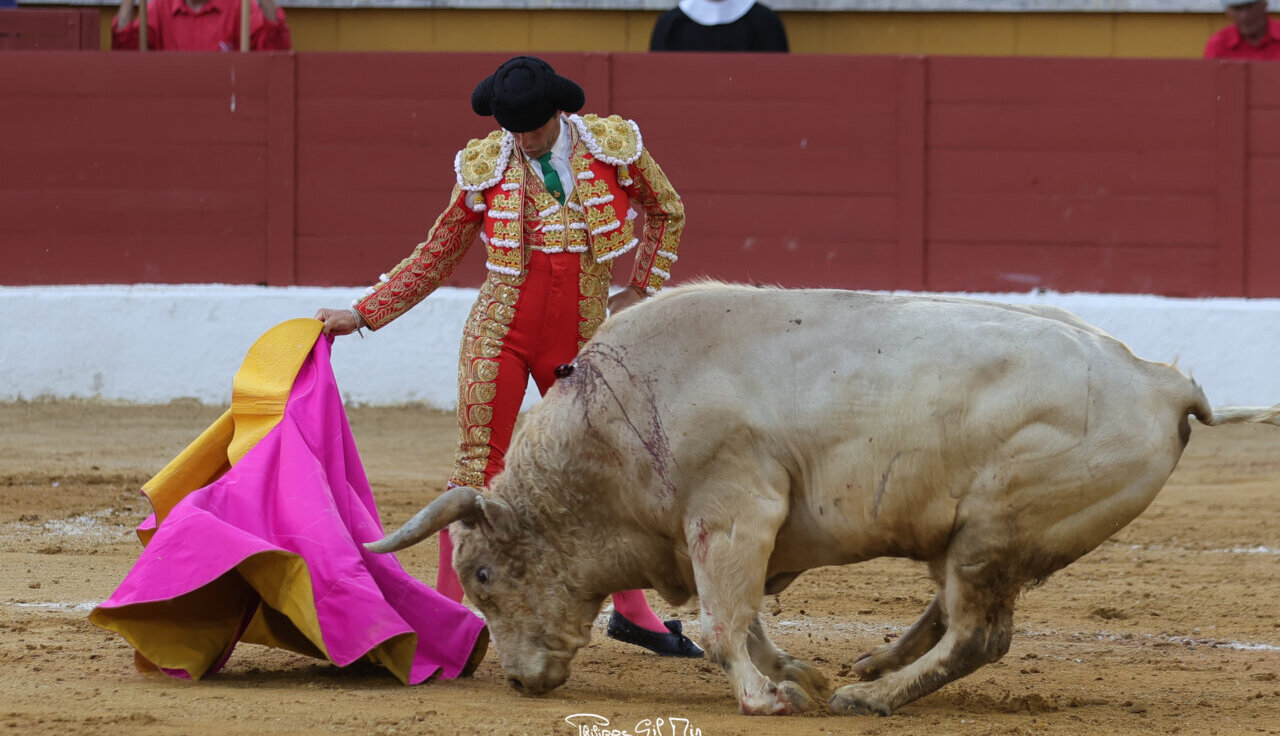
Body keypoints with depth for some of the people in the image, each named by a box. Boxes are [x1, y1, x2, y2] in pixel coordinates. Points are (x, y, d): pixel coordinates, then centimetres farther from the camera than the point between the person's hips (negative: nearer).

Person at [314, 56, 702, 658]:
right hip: (501, 332, -1)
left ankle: (632, 611, 22)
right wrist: (361, 315, 0)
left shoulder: (615, 146, -4)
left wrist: (641, 290, 8)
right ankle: (449, 608, -2)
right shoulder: (484, 167, -3)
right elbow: (435, 258, 5)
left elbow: (667, 213, 15)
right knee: (478, 466, -7)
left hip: (582, 337, 1)